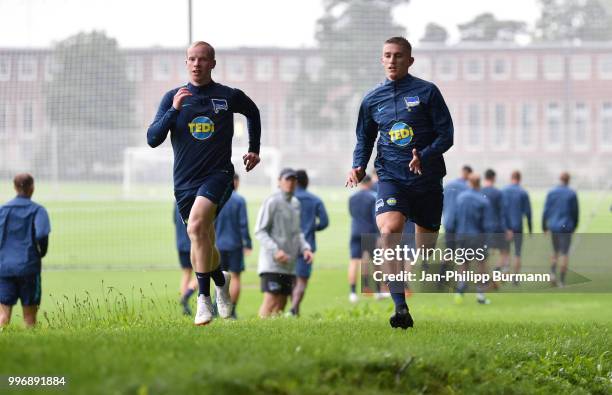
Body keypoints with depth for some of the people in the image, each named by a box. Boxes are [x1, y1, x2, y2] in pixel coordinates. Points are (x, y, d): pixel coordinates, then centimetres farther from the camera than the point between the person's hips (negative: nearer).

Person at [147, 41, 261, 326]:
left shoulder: (229, 96, 2)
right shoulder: (173, 97, 3)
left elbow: (253, 113, 25)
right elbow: (152, 139, -6)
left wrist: (254, 149, 23)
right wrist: (174, 110, -17)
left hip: (218, 174, -3)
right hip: (185, 182, 3)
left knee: (196, 226, -29)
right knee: (203, 244, 11)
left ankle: (203, 299, -24)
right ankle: (221, 281, 44)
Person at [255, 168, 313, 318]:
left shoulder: (295, 203, 15)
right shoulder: (272, 202, -7)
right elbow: (260, 231, -10)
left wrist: (305, 248, 5)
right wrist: (275, 250, -21)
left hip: (289, 265, 7)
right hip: (272, 262, -7)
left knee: (282, 302, 5)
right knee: (271, 300, -14)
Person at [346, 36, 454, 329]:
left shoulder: (427, 92, 1)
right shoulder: (372, 100, 10)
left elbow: (446, 134, -1)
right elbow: (364, 138, 21)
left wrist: (424, 156, -18)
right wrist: (358, 167, 2)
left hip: (428, 178, 0)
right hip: (392, 177, 0)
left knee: (426, 245, 5)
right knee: (388, 229, -26)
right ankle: (400, 308, -32)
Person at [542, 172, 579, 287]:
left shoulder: (551, 193, 0)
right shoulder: (572, 194, -6)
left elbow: (546, 211, -1)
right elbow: (575, 212, -2)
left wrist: (544, 226, 8)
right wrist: (574, 226, 12)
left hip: (553, 226, 2)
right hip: (566, 227, -2)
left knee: (555, 251, 18)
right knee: (564, 254, 2)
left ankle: (552, 272, -4)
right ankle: (562, 280, -1)